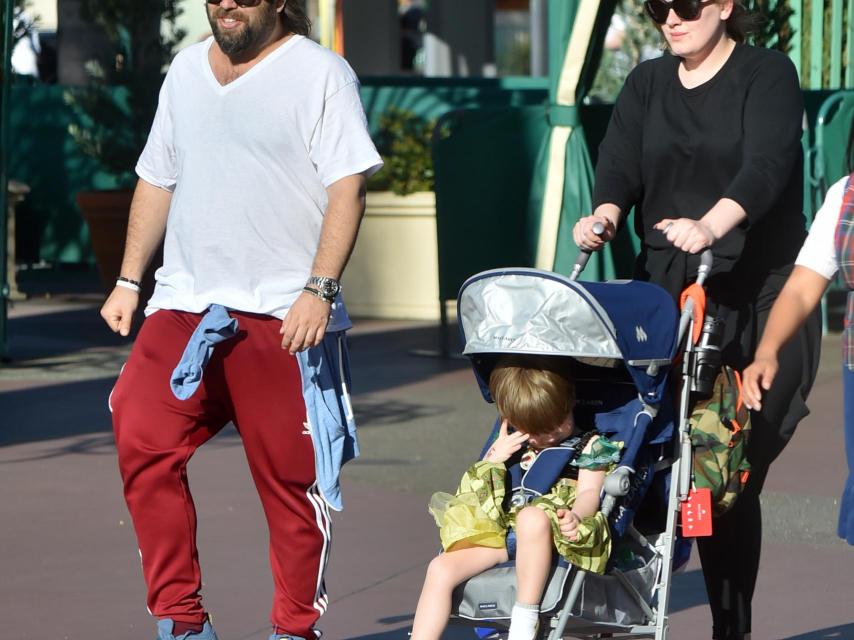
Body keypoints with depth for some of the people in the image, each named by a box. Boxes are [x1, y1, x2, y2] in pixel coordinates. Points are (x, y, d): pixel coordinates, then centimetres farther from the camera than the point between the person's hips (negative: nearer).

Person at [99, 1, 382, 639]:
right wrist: (129, 281, 18)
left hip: (283, 316, -5)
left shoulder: (320, 72, -2)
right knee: (141, 441, -12)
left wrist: (319, 290, -19)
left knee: (291, 478, -1)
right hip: (184, 305, 5)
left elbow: (347, 189, -9)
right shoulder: (186, 70, 17)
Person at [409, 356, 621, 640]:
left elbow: (589, 492, -5)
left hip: (552, 532, -5)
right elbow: (476, 487, 26)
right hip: (499, 532, 5)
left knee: (532, 517, -41)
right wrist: (494, 459, 8)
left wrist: (575, 516, -28)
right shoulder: (510, 446, 27)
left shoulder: (589, 446, 12)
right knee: (441, 568, -18)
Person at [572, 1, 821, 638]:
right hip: (666, 293, 4)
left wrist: (710, 226, -35)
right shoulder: (647, 84, 15)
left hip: (759, 296, -4)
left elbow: (764, 167, -17)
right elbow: (618, 163, 2)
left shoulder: (767, 75, -1)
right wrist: (605, 215, -20)